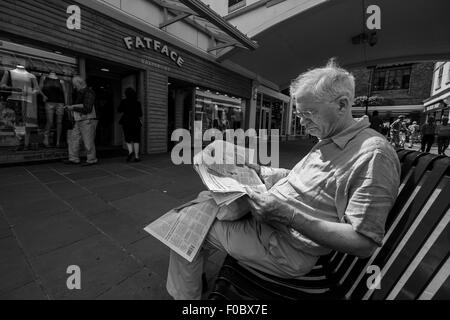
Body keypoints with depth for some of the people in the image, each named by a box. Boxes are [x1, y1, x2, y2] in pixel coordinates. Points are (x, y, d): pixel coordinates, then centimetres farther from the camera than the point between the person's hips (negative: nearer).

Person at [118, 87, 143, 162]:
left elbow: (120, 110, 11)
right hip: (136, 122, 0)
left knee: (128, 139, 11)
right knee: (136, 140, 5)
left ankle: (130, 151, -14)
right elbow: (140, 114, 2)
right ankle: (136, 157, 2)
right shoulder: (137, 102, 0)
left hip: (126, 122, 0)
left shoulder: (124, 101, -2)